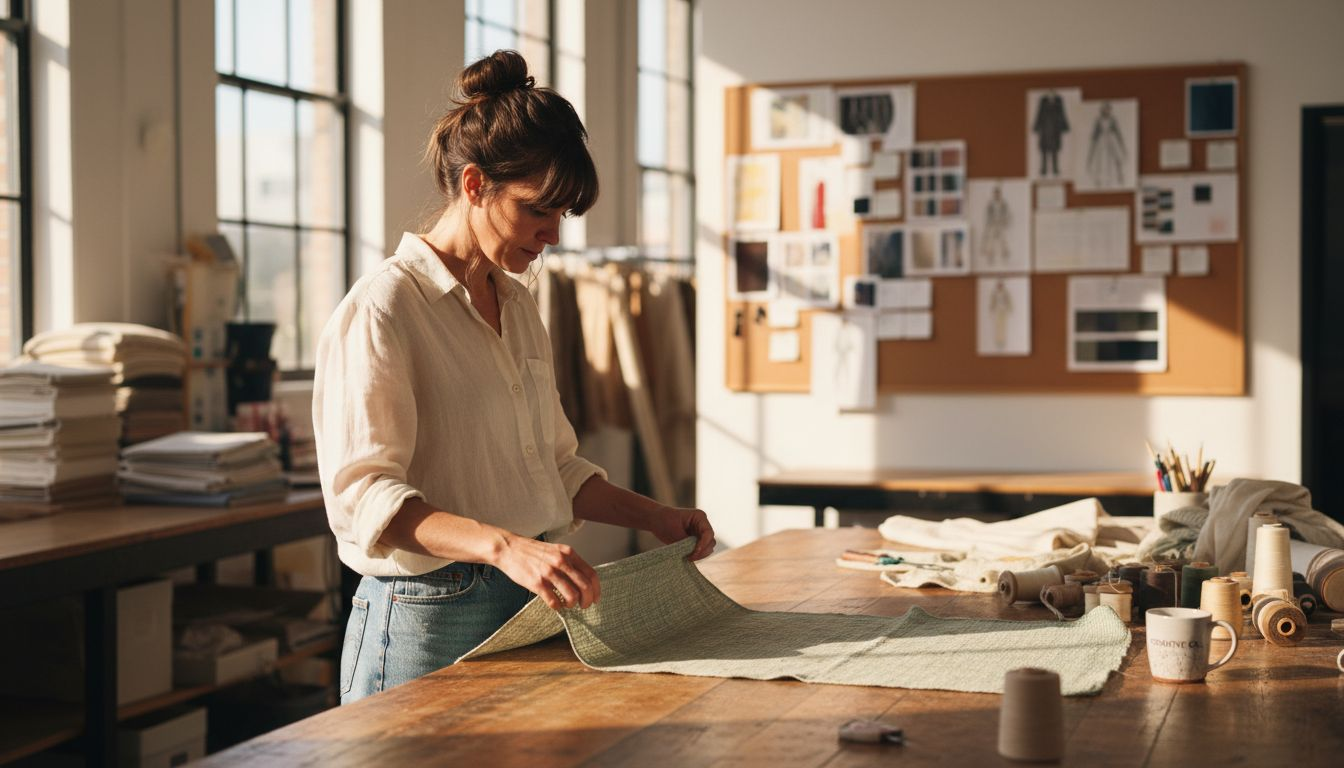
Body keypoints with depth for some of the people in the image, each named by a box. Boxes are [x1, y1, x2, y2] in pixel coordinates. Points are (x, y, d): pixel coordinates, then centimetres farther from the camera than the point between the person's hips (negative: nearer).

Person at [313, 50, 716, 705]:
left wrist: (652, 517, 8)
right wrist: (504, 546, -36)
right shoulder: (383, 308, -13)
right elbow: (363, 493, -23)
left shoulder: (518, 307, 13)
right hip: (430, 619, -7)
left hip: (531, 605, 8)